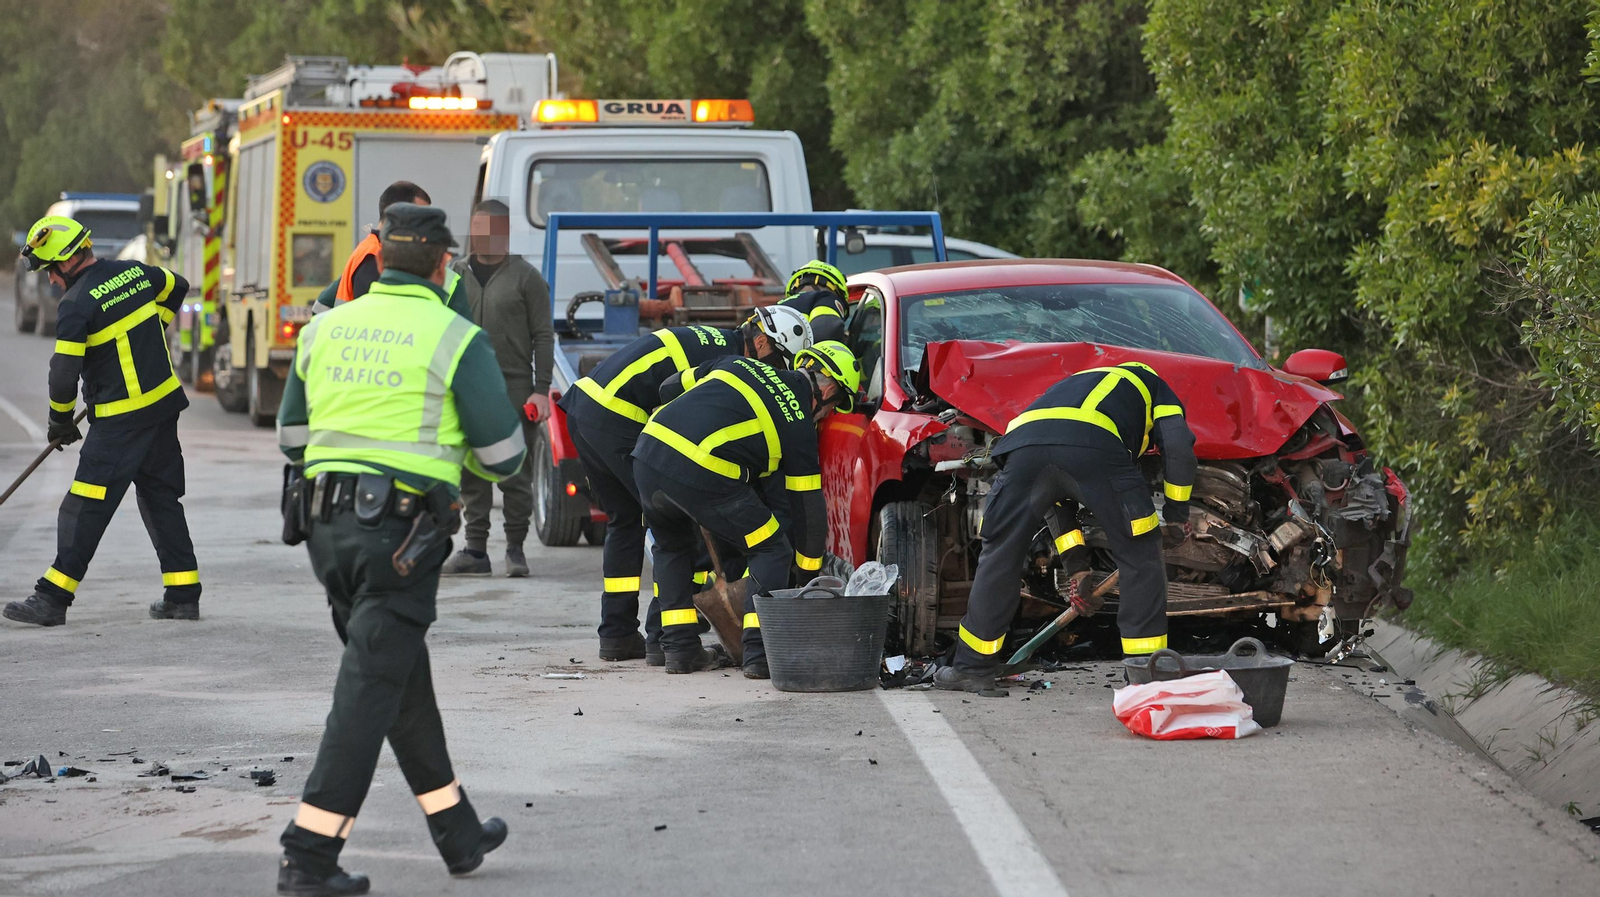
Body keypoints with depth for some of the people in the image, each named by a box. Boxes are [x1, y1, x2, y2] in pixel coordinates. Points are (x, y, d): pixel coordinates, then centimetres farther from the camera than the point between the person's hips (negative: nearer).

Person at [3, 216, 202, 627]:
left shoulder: (77, 304, -17)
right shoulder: (135, 272, 5)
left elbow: (64, 371, -18)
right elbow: (177, 288, 25)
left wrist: (60, 423, -2)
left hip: (121, 421, -8)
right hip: (165, 404, 8)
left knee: (86, 506, -7)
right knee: (161, 496, 16)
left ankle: (52, 598, -8)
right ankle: (183, 595, 16)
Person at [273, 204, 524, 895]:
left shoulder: (326, 328, 10)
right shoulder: (455, 339, -6)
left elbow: (292, 436, 17)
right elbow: (503, 455, -3)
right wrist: (455, 449, 19)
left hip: (325, 524, 6)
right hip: (401, 531, -6)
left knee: (405, 681, 18)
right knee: (370, 690, -4)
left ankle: (457, 832, 27)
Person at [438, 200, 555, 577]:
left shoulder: (525, 277, 2)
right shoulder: (456, 274, 13)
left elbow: (543, 337, 1)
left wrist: (541, 389, -7)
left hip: (514, 387, -3)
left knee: (515, 475, -1)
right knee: (472, 474, 4)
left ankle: (515, 549, 7)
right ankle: (476, 549, 9)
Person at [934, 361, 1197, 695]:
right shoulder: (1156, 387, 36)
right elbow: (1178, 447, 15)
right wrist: (1176, 514, 26)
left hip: (1022, 445, 4)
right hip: (1095, 448, -4)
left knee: (999, 558, 18)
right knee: (1140, 559, 10)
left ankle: (973, 668, 23)